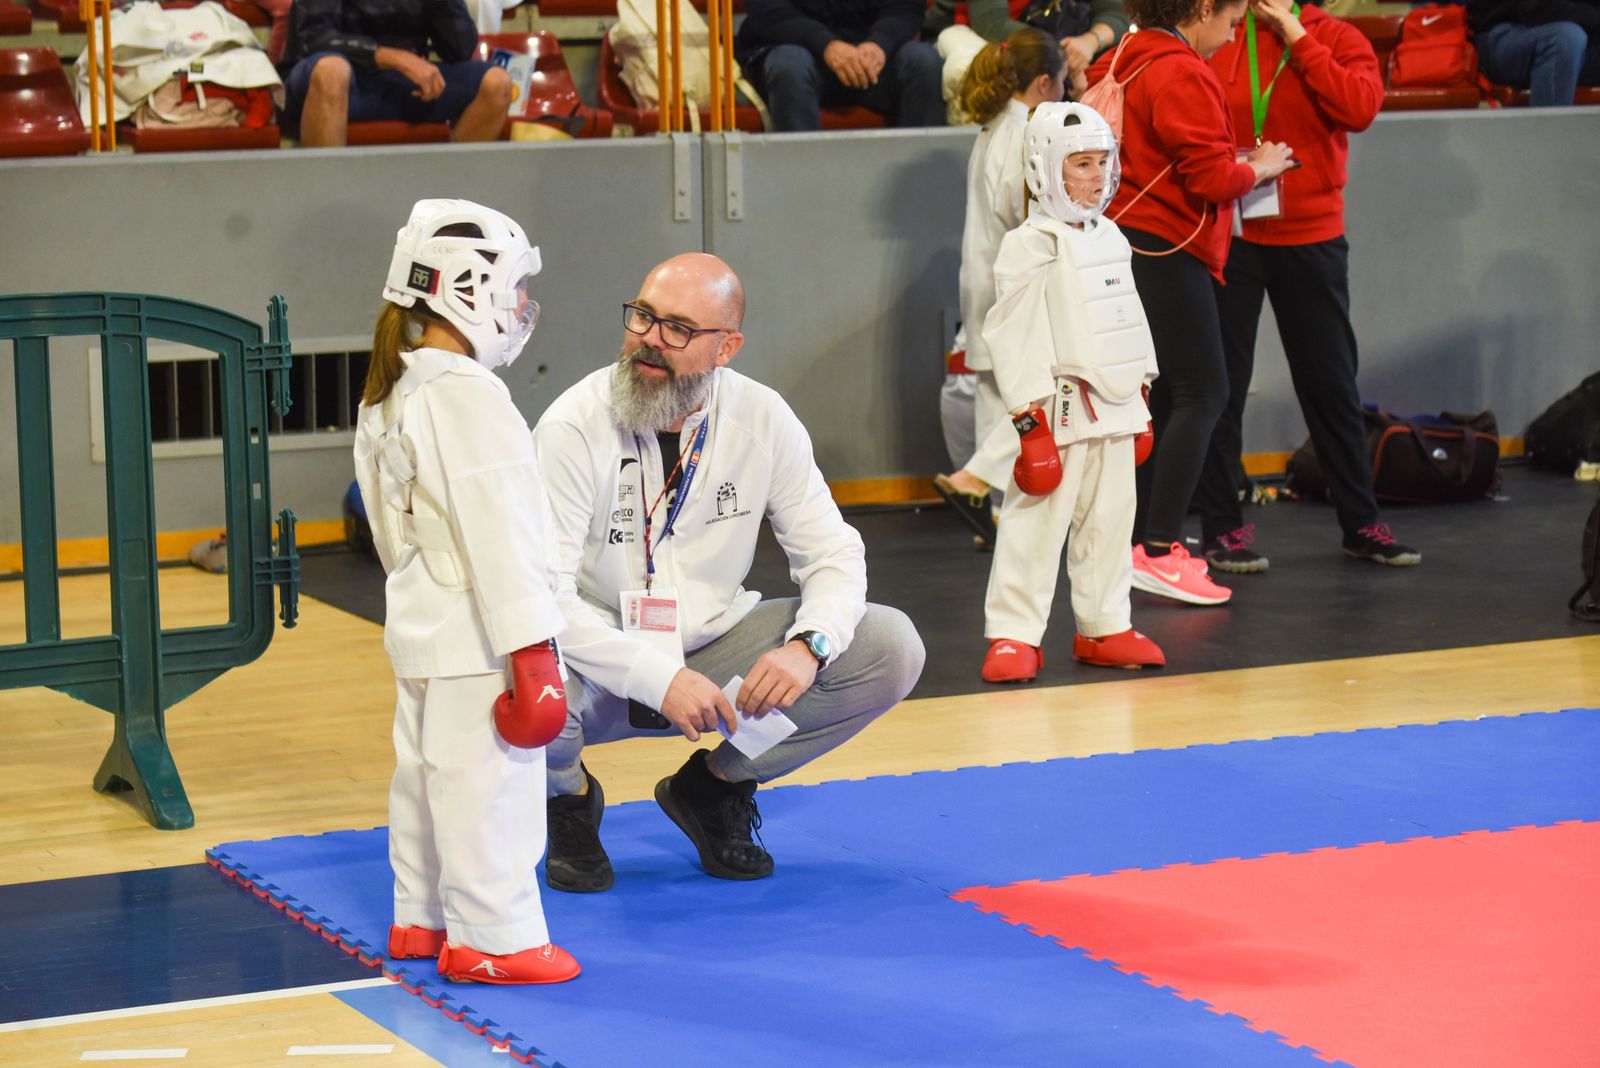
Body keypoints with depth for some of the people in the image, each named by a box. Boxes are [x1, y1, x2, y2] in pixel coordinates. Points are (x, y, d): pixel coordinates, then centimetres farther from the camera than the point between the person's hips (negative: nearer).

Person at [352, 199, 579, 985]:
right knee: (485, 787, -4)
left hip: (418, 621, 10)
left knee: (425, 770, 18)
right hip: (476, 633, -10)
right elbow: (497, 532, -22)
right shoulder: (468, 396, -20)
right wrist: (530, 651, -22)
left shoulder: (386, 397, 12)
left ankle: (420, 919, 29)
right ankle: (491, 937, 1)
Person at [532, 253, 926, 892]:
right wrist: (657, 678, -32)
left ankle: (714, 785, 7)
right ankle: (570, 798, 3)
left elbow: (833, 554, -2)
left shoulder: (763, 420, -6)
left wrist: (809, 646, -24)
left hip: (714, 651, 4)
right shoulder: (572, 428, -18)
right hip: (603, 667, -4)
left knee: (891, 649, -14)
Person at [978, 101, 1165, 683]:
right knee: (1035, 524, -6)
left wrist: (1140, 401, 20)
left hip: (1114, 405, 7)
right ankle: (1013, 635, -1)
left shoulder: (1111, 239, 13)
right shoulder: (1029, 246, -10)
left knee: (1110, 520, 11)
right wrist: (1030, 419, -17)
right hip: (1059, 409, -7)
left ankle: (1104, 628, 20)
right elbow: (1014, 334, -13)